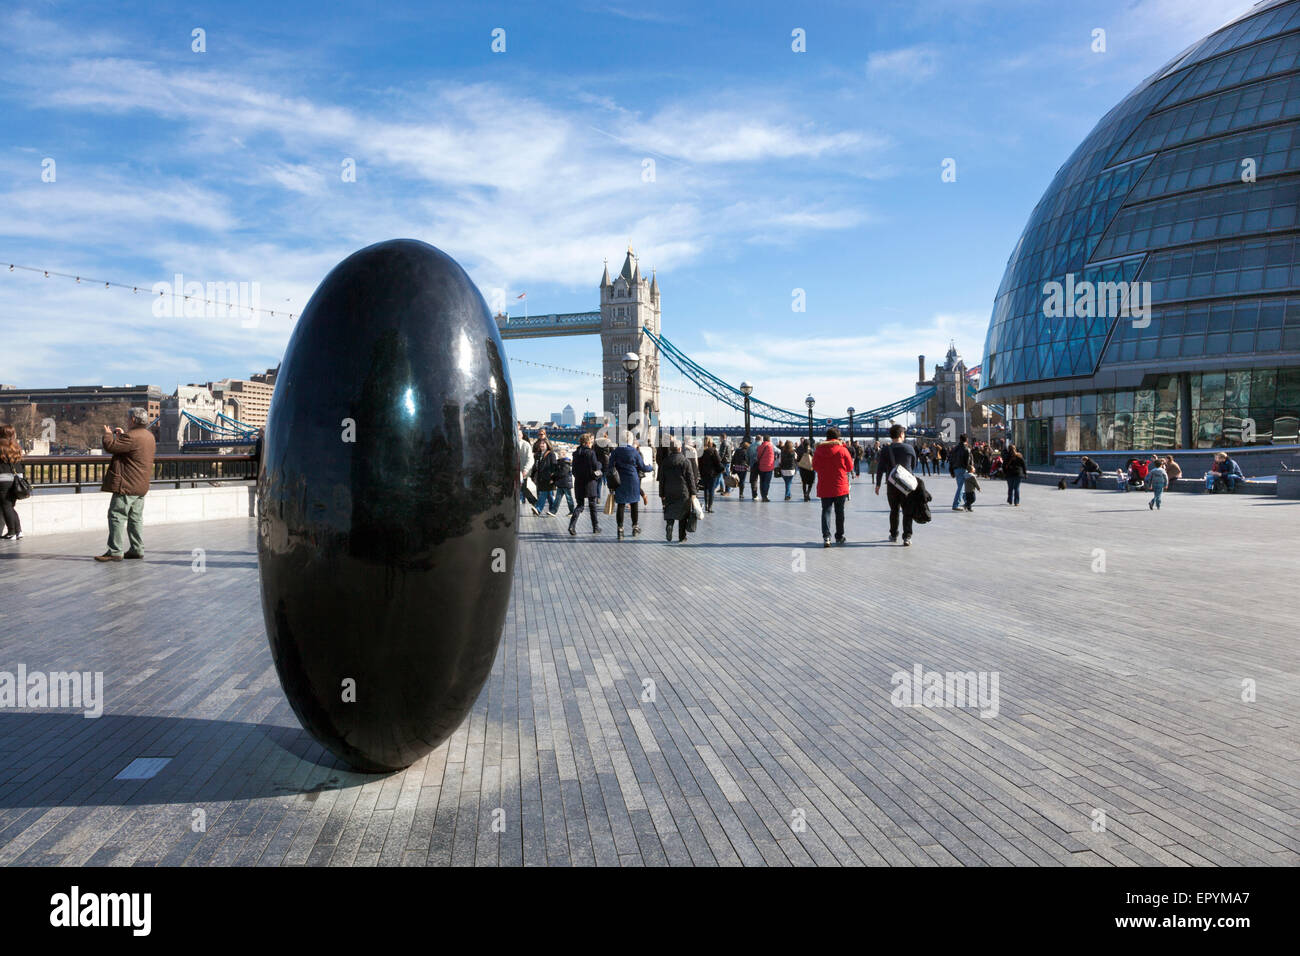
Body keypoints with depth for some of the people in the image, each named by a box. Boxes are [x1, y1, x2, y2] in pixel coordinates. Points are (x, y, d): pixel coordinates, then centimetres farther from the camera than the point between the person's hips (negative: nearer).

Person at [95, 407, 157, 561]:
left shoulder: (132, 436, -18)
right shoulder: (149, 435, 14)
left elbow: (110, 446, -18)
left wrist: (108, 434, 1)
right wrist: (122, 435, 23)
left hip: (127, 485, -10)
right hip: (141, 486, 10)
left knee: (116, 516, -6)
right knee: (135, 518, 14)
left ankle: (115, 552, -6)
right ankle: (137, 549, 18)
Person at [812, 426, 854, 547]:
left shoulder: (818, 450, -3)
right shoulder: (843, 450, -7)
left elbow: (815, 467, 7)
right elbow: (850, 467, 1)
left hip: (824, 487, 1)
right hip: (840, 487, -1)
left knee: (826, 511, 3)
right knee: (839, 511, 12)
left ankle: (826, 537, -12)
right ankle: (839, 537, 21)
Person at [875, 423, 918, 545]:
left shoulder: (885, 450, -3)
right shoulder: (909, 448, -2)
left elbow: (880, 468, -2)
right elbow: (914, 467, 10)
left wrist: (878, 484, 5)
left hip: (892, 485, 1)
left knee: (894, 510, 14)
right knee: (907, 511, 2)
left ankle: (893, 535, 23)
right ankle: (907, 536, -7)